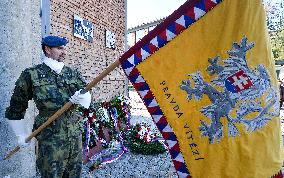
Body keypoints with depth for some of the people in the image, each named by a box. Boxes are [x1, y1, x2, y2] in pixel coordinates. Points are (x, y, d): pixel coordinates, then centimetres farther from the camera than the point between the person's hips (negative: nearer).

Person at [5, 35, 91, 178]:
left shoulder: (73, 74, 8)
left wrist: (81, 98, -20)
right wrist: (21, 135, 11)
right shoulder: (31, 75, -2)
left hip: (75, 134, 4)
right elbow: (16, 108, 6)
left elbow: (87, 96, 4)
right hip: (50, 138, -4)